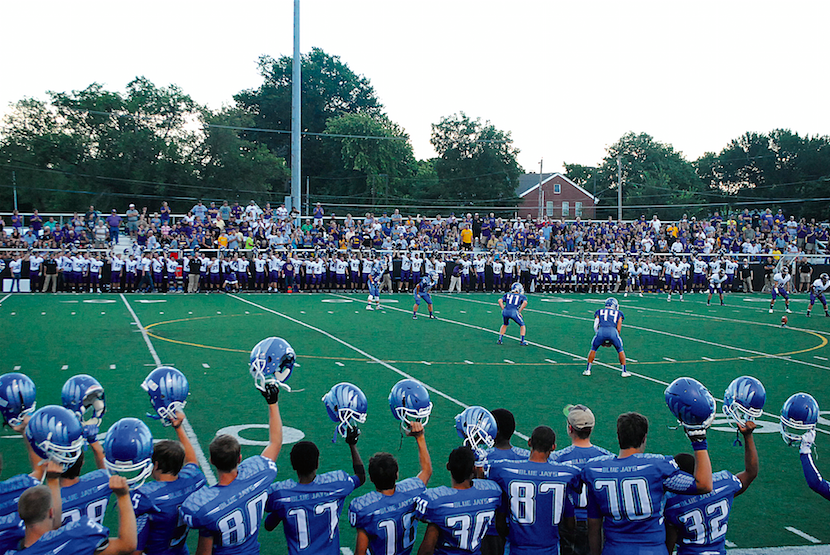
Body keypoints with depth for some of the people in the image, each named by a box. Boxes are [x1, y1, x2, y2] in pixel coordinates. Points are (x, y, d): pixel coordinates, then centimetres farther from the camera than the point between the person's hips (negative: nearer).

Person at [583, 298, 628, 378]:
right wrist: (612, 341, 27)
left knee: (593, 349, 24)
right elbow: (618, 329, 17)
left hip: (601, 331, 1)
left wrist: (602, 340, 27)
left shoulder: (599, 312, 28)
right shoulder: (618, 313, 25)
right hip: (612, 331, -1)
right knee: (620, 350, 23)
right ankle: (624, 371, 24)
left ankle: (588, 370, 23)